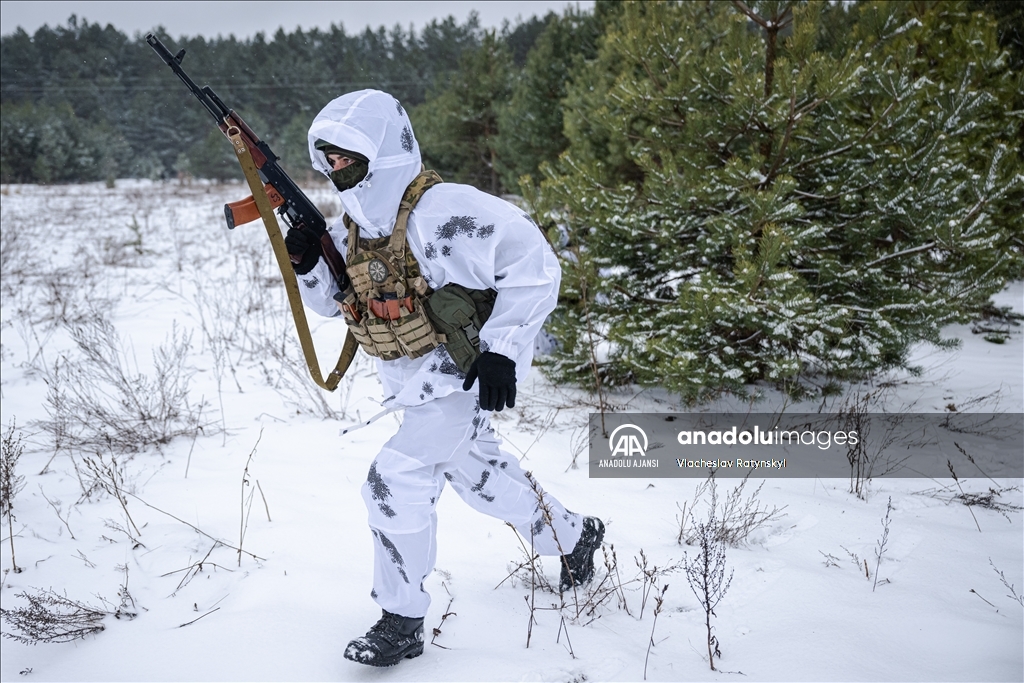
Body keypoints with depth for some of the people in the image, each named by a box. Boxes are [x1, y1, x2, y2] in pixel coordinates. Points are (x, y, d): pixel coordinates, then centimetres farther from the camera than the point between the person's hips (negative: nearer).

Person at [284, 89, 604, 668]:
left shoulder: (443, 211, -24)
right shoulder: (352, 227, 1)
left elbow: (534, 264, -23)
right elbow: (333, 300, 10)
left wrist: (501, 349, -25)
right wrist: (307, 263, -11)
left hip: (464, 373, -9)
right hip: (414, 378, 9)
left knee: (397, 478, -16)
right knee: (478, 472, 22)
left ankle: (403, 622, 0)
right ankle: (574, 535, 46)